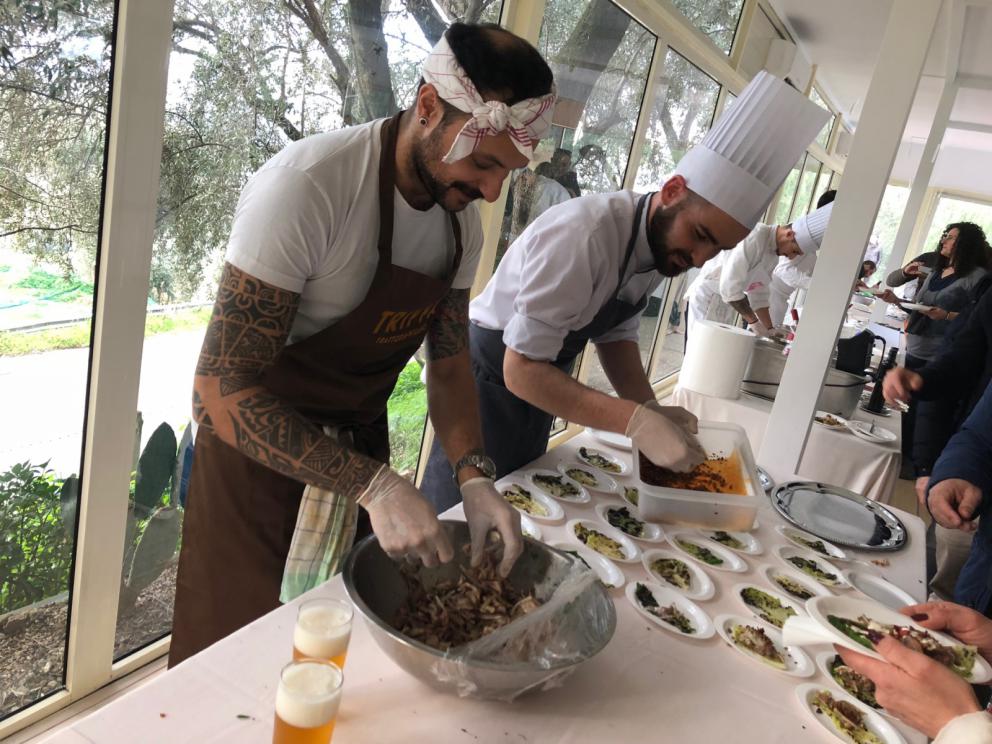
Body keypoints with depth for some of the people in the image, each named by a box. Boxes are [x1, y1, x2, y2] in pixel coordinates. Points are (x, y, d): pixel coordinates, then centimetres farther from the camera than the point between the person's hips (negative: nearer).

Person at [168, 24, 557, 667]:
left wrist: (475, 476, -15)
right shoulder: (307, 185, -28)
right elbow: (220, 394, -29)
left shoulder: (463, 219, -5)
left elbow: (449, 364, 1)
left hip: (360, 454, 6)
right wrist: (374, 485, -36)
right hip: (259, 459, -6)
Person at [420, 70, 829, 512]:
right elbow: (521, 370, -31)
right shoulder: (584, 236, -32)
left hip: (535, 389, 8)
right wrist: (637, 422, -36)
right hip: (491, 379, -8)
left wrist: (650, 409, -10)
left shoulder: (662, 241, -5)